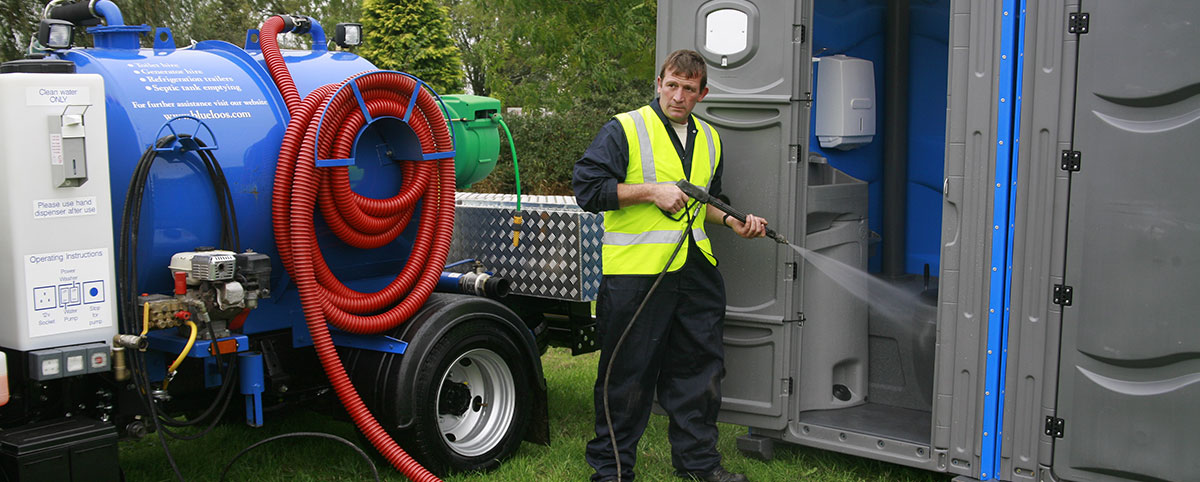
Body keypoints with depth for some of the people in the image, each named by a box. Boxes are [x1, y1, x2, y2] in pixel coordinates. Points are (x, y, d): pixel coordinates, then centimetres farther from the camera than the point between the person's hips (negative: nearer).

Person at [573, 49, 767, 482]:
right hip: (635, 271, -6)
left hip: (695, 270, 6)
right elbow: (587, 188, -11)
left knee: (700, 368, 12)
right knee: (628, 374, 1)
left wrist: (732, 221, 10)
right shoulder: (624, 130, -4)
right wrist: (652, 191, -14)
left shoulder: (709, 139, 17)